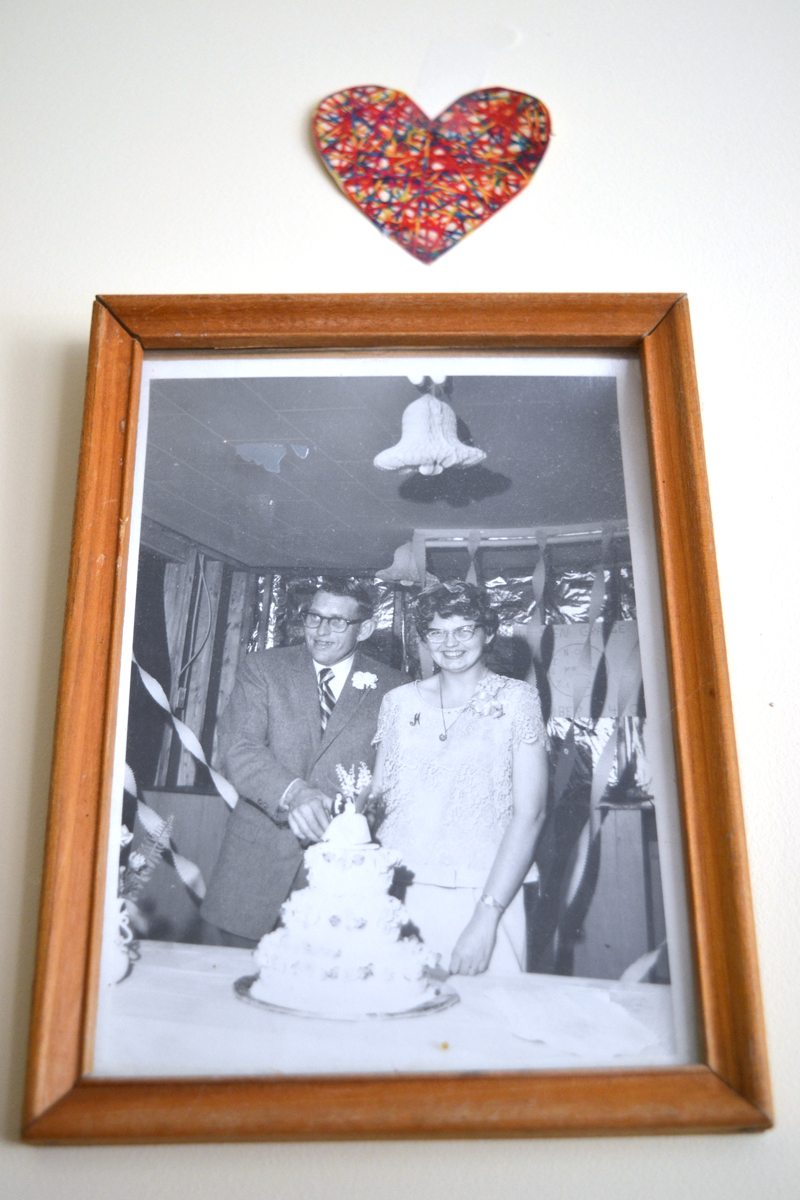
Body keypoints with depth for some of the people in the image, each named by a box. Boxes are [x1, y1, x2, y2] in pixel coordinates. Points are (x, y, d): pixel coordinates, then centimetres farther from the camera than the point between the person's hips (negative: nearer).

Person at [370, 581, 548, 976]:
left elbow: (529, 814, -7)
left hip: (480, 897, -2)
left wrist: (486, 917, -13)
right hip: (395, 895, 3)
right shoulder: (399, 702, 10)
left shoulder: (516, 699, -1)